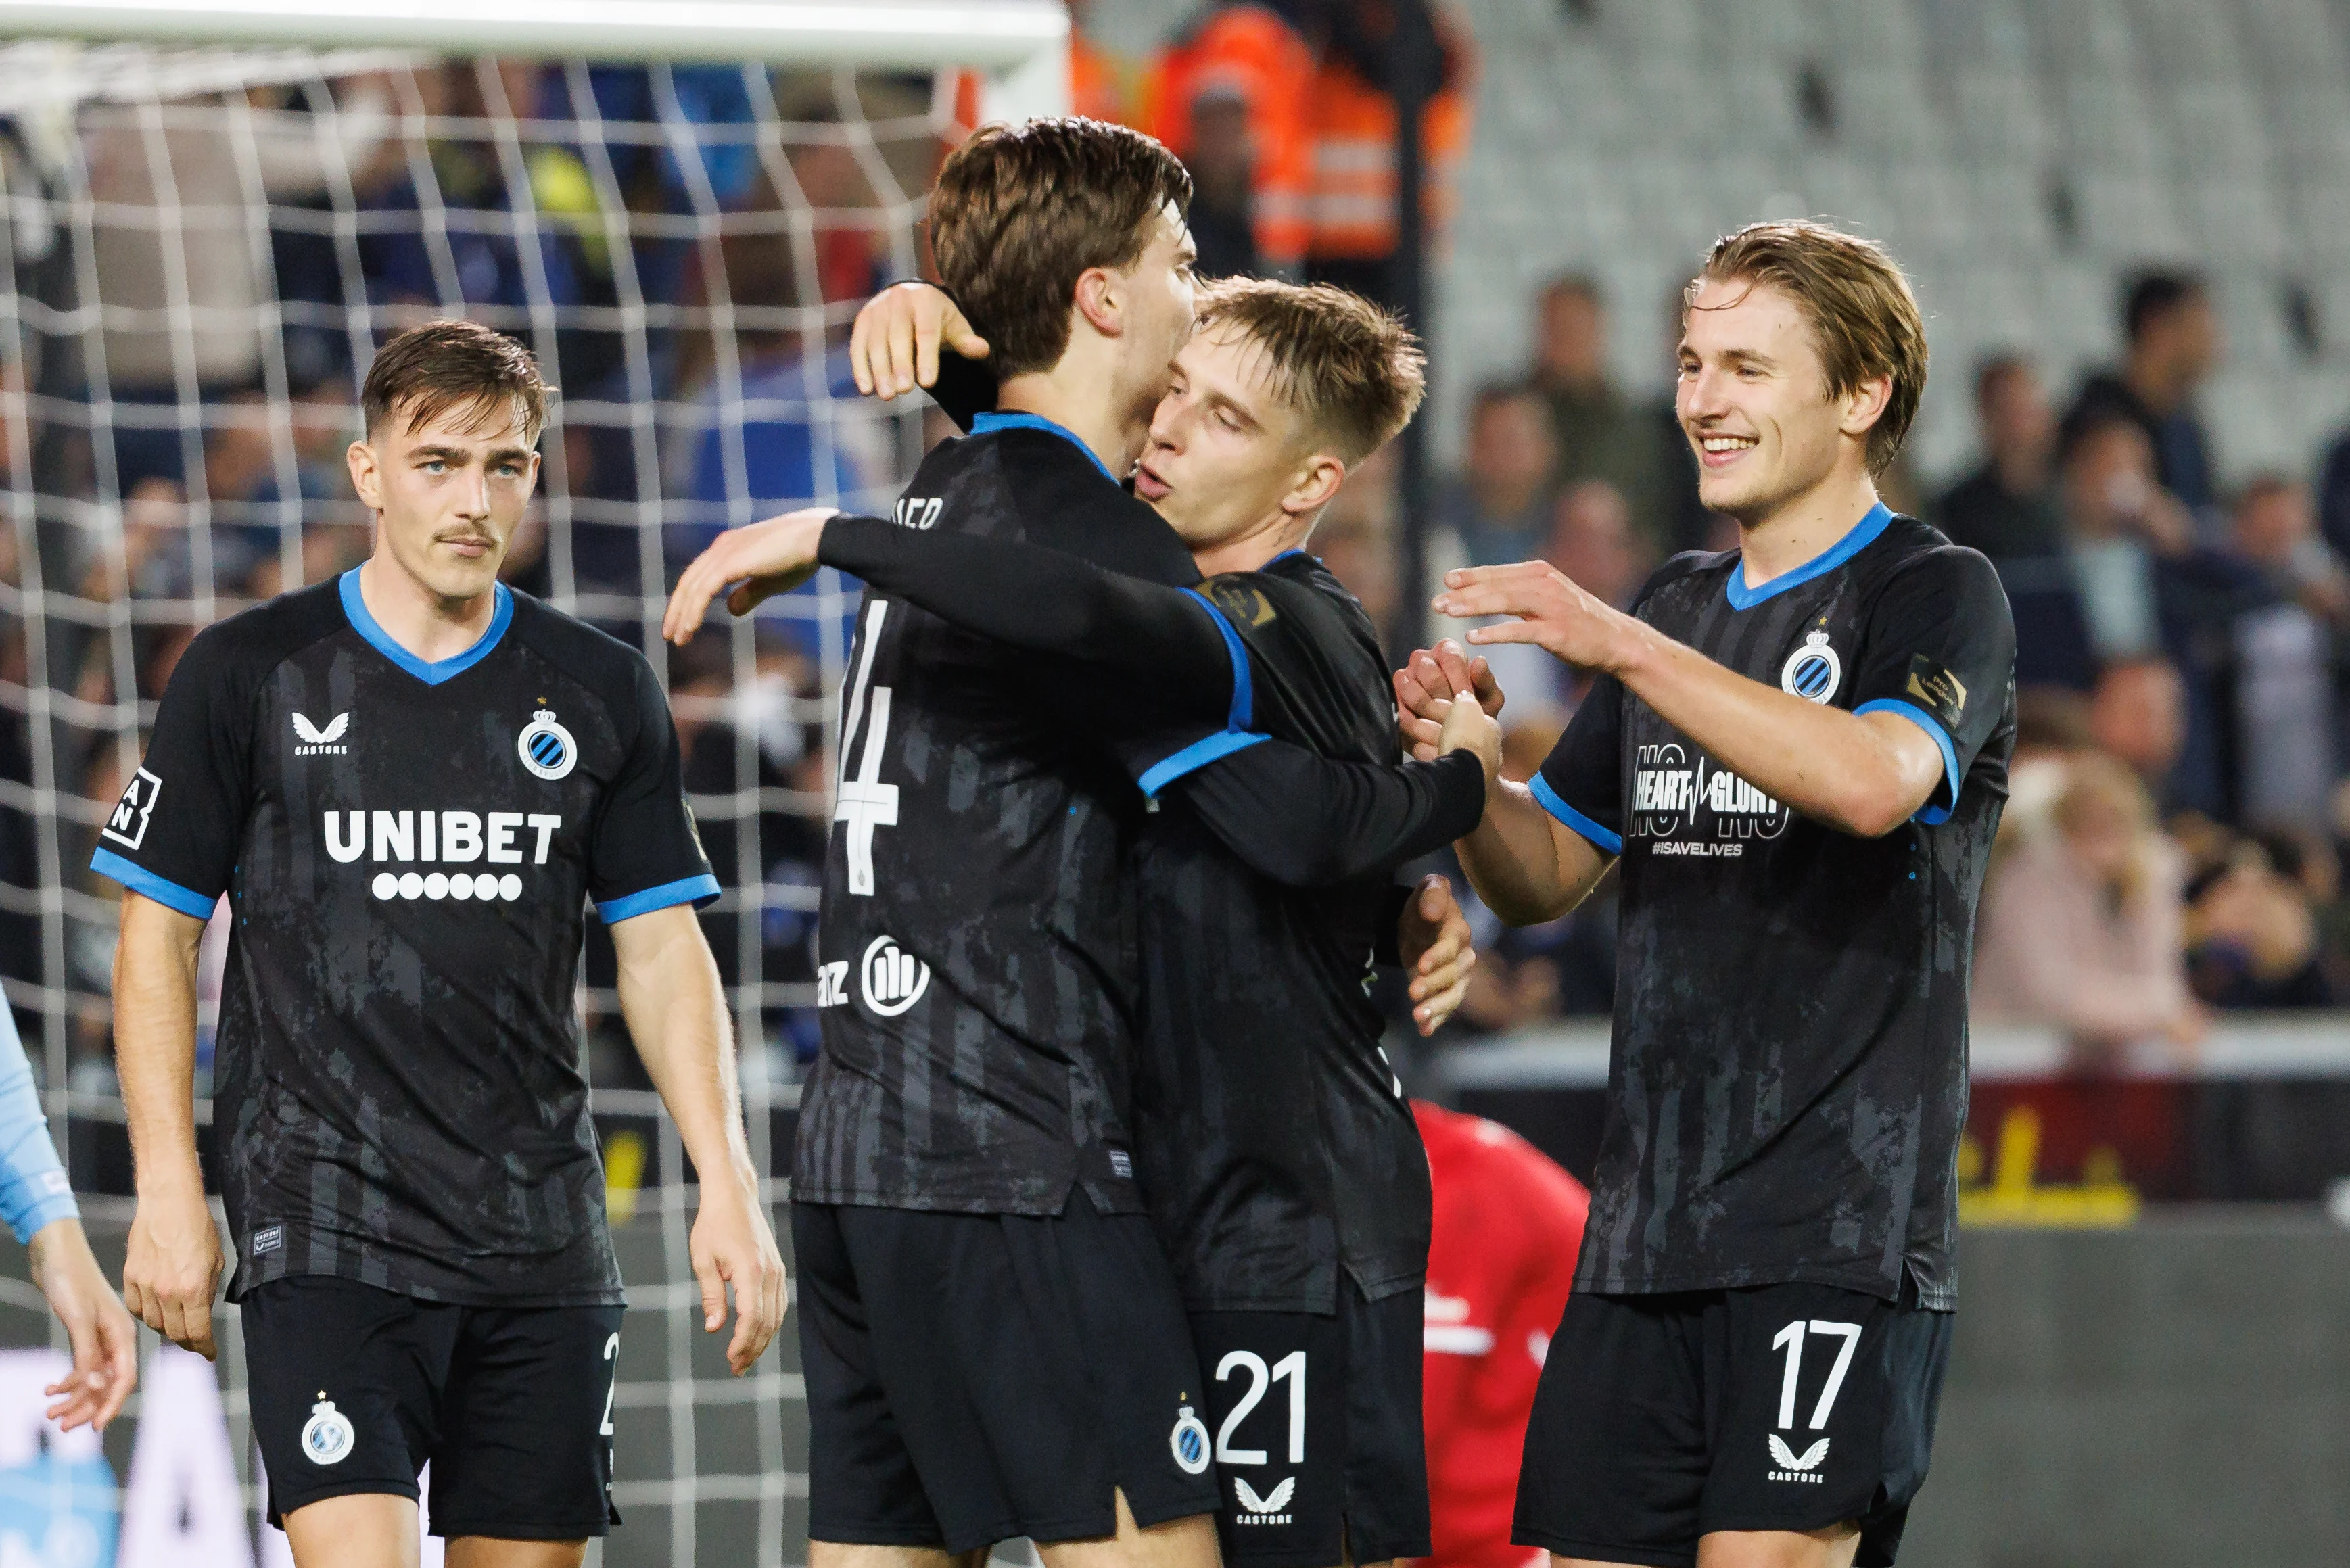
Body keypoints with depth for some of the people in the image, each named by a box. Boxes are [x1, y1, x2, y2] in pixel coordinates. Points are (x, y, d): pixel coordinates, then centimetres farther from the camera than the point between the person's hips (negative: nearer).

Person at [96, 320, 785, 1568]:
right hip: (324, 1229, -4)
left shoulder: (601, 693, 8)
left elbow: (663, 953, 11)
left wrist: (726, 1184, 1)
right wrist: (169, 1193, -5)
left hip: (541, 1235, 4)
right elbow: (156, 940, 3)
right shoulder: (247, 674, 0)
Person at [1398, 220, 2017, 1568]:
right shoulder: (1681, 607, 19)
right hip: (1649, 1225, 7)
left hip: (1840, 1217, -7)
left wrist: (1622, 646, -25)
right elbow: (1542, 874, 21)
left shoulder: (1938, 595, -3)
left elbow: (1874, 781, -24)